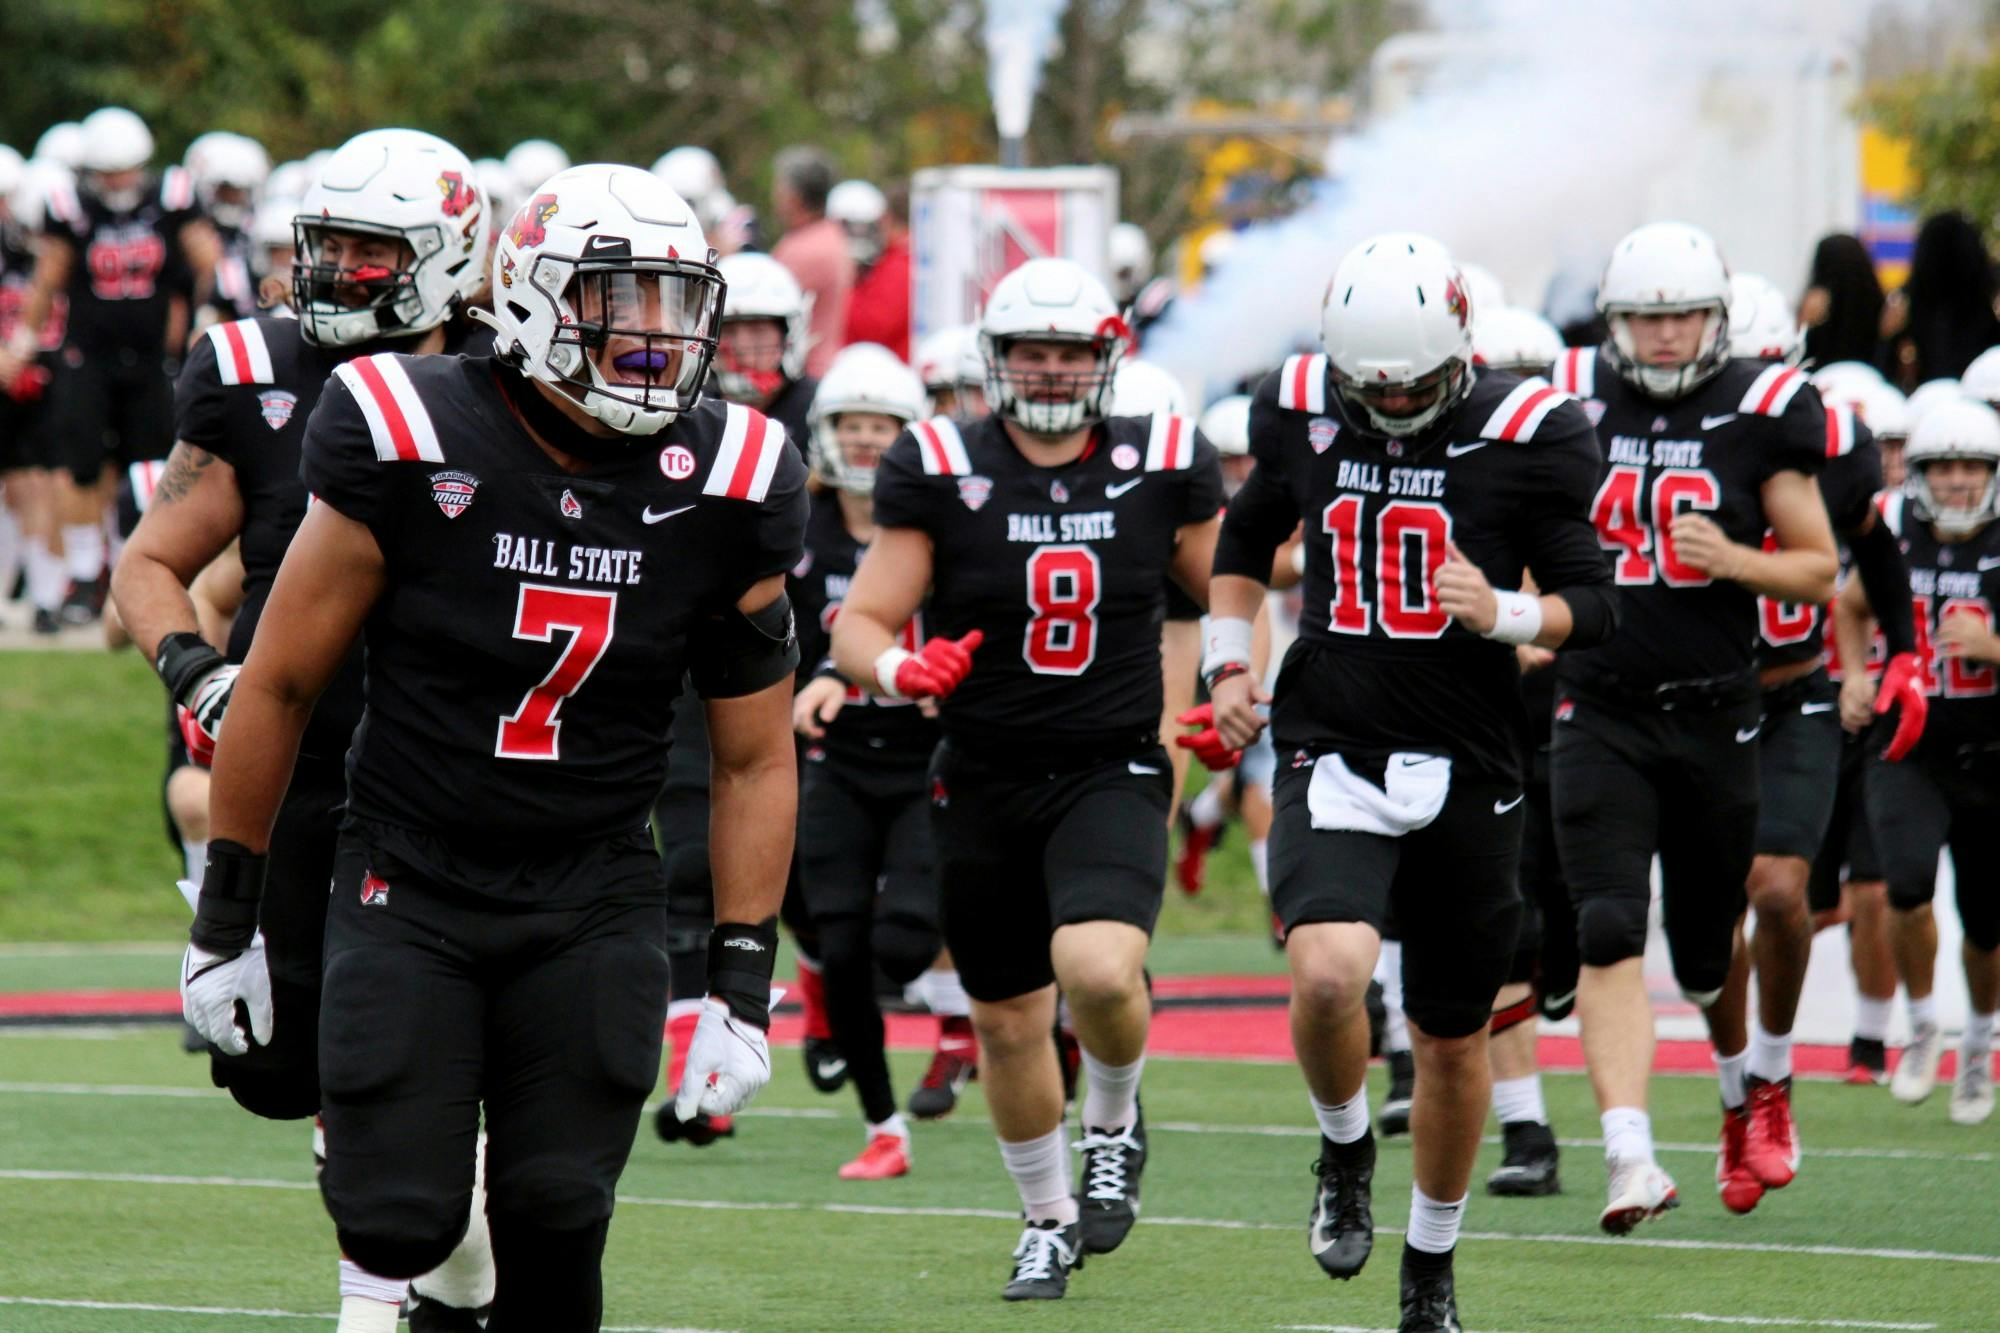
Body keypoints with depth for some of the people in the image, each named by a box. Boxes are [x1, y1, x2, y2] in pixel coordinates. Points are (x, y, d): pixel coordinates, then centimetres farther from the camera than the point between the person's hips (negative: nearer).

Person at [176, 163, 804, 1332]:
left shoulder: (725, 495, -5)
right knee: (397, 1224, -11)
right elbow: (280, 684, -2)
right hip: (409, 889, -2)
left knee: (556, 1225, -6)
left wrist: (744, 988, -1)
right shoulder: (411, 453, -12)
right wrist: (224, 917, 2)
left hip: (594, 906, 2)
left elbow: (756, 762, 5)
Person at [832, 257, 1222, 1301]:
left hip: (1111, 774, -1)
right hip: (981, 783, 1)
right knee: (1008, 1021, 11)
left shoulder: (1161, 468, -1)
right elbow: (858, 626, -5)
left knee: (1099, 971, -26)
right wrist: (897, 668, -26)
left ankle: (1114, 1125, 7)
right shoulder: (938, 470, -5)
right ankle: (1049, 1219, 35)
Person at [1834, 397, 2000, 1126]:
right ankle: (1921, 1023, 0)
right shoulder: (1894, 533, -1)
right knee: (1908, 882, -23)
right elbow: (1851, 607, 20)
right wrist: (1855, 675, 6)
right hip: (1908, 749, 1)